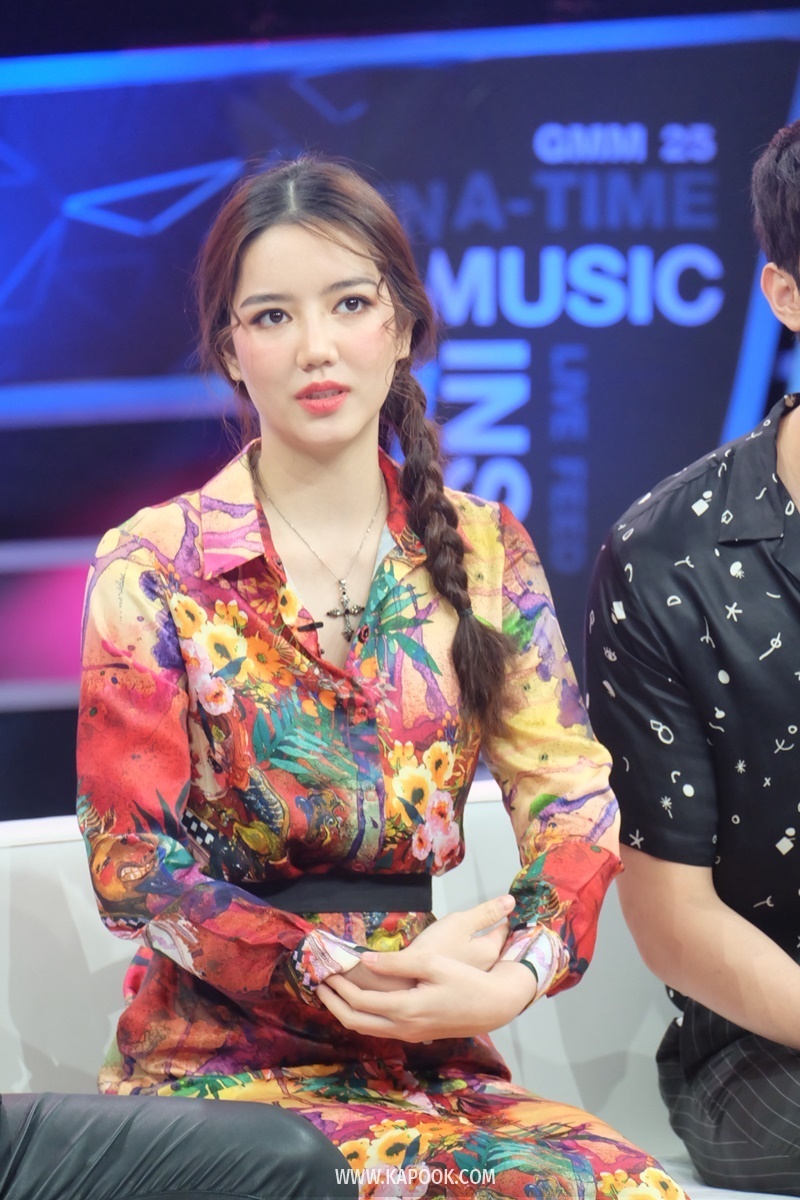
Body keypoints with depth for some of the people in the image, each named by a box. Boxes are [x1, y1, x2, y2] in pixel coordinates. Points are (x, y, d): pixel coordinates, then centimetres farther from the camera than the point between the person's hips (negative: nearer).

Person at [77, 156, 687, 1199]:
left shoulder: (484, 552, 9)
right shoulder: (155, 567, -2)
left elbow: (574, 794, 1)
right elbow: (133, 863, -5)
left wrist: (516, 975, -19)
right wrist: (353, 969, -16)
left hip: (435, 1062, 3)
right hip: (219, 1063, -3)